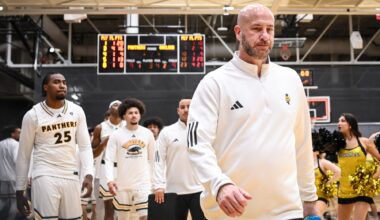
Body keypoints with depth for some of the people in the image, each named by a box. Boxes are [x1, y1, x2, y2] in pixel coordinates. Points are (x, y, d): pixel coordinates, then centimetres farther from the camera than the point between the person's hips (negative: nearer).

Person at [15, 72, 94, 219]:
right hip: (45, 176, -3)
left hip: (71, 176, 3)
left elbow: (85, 146, 6)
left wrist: (88, 175, -9)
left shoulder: (77, 111, 5)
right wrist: (20, 191, 3)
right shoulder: (33, 115, -2)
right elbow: (23, 155, 3)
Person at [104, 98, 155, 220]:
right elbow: (109, 159, -7)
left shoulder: (148, 134, 4)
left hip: (143, 184, 0)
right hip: (122, 185, 0)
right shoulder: (116, 135, -3)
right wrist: (110, 180, -20)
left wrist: (153, 178, 12)